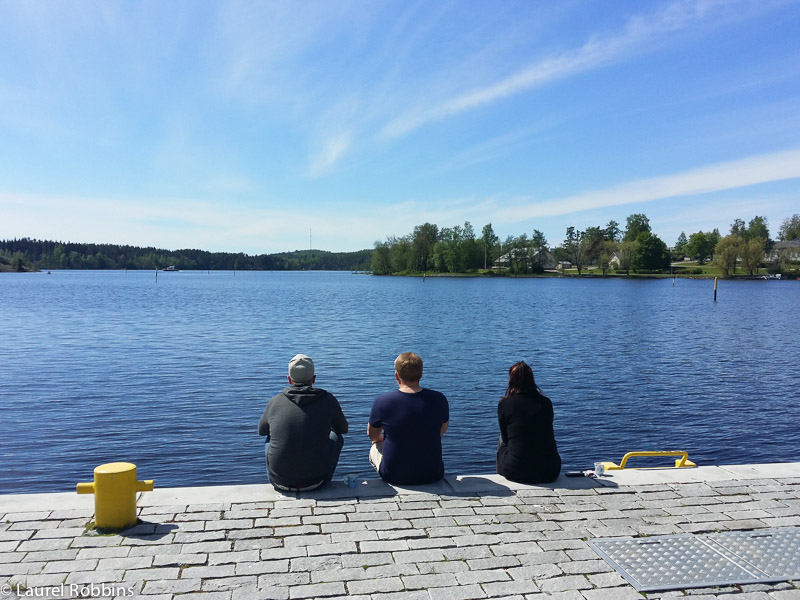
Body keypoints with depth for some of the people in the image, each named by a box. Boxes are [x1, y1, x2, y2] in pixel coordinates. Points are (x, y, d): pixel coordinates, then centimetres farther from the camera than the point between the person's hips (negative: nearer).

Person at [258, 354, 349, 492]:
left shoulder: (275, 402, -2)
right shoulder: (328, 400, -6)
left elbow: (261, 430, 18)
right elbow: (343, 429, 13)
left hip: (279, 481, 2)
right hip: (314, 481, -1)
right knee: (337, 437, 23)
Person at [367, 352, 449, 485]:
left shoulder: (382, 402, -17)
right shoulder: (439, 400, -12)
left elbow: (373, 435, 2)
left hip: (393, 476, -2)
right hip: (432, 475, 2)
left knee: (375, 448, 30)